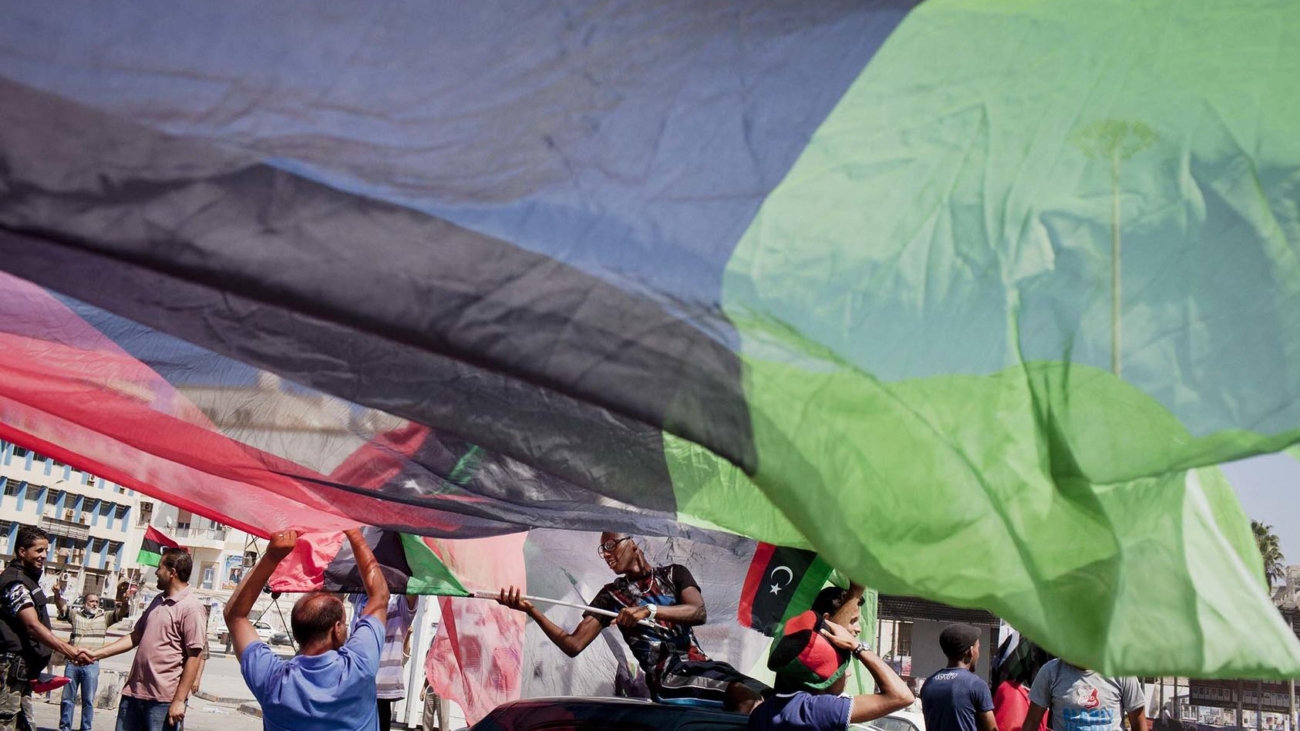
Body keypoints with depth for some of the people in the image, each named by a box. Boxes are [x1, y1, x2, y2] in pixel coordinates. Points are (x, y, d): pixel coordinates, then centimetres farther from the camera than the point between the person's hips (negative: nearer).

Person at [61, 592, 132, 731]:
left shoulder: (105, 617, 8)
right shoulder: (75, 615, 11)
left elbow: (122, 612, -2)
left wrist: (125, 601, -25)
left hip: (91, 665, -1)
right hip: (72, 663, 1)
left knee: (88, 701, 3)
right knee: (67, 698, 9)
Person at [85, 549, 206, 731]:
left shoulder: (191, 608, -13)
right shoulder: (158, 601, 14)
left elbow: (194, 657, -16)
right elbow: (136, 636, 20)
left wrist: (179, 700, -18)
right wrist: (97, 654, 12)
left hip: (163, 698, -8)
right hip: (134, 692, 8)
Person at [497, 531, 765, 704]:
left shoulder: (673, 574, 13)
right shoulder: (611, 596, 12)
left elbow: (699, 613, -8)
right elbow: (573, 644, 2)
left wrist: (650, 610, -24)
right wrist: (532, 611, -11)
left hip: (702, 665, 4)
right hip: (668, 679, -3)